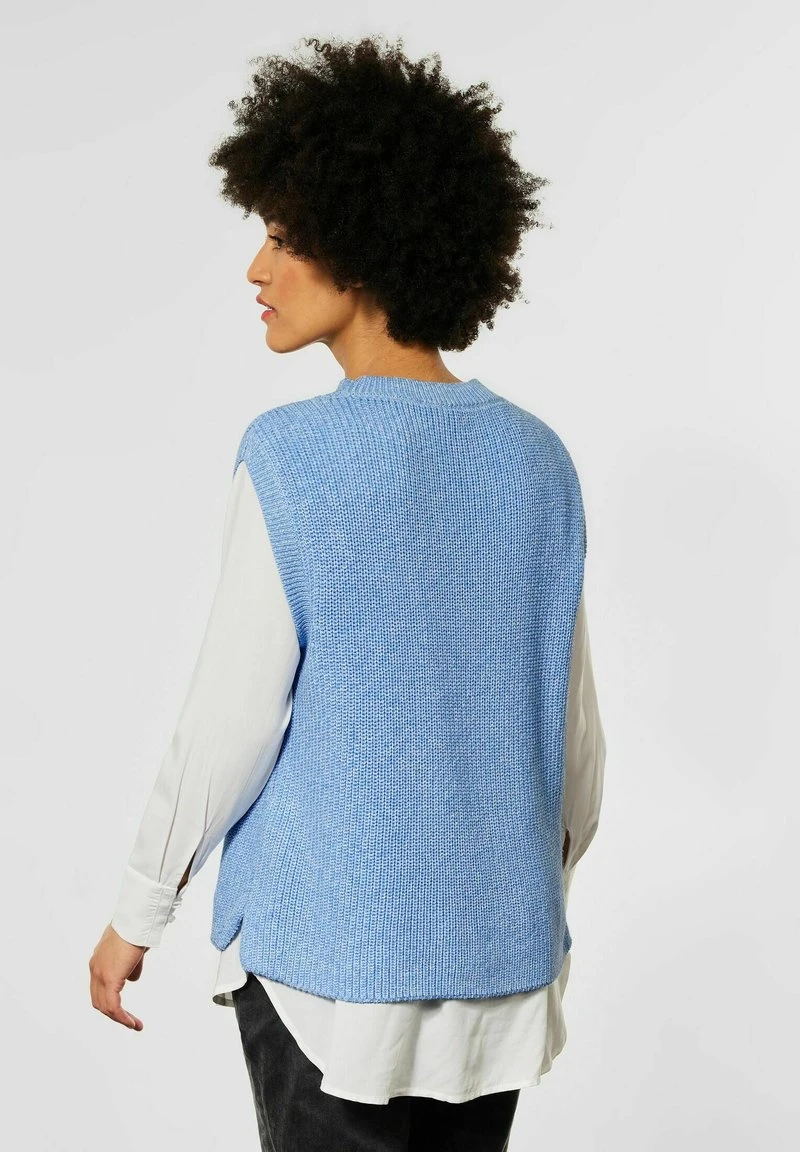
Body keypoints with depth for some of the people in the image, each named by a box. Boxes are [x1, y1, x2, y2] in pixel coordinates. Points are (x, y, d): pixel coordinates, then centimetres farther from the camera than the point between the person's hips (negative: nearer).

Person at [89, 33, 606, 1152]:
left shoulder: (294, 456, -14)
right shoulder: (538, 459, 1)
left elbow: (234, 717, -12)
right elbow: (574, 722, 6)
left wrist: (138, 912, 1)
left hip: (329, 951, -4)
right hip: (499, 945, 5)